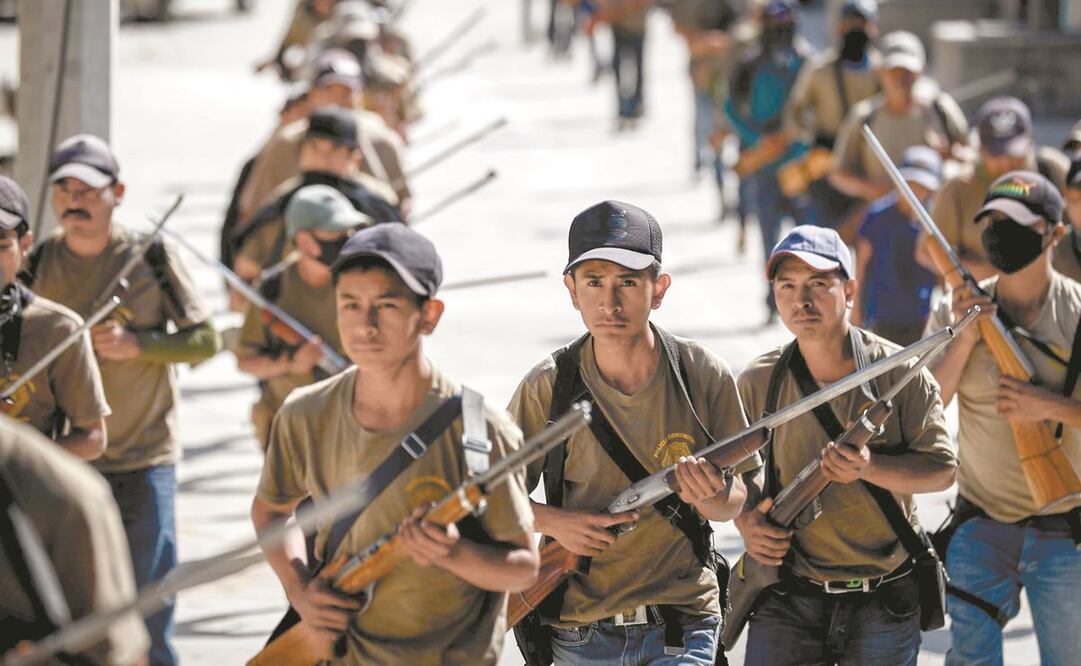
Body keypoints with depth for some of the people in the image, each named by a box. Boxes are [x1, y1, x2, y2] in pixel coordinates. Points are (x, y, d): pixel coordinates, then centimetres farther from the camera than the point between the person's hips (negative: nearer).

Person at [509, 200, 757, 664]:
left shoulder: (704, 377, -6)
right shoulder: (548, 387, -8)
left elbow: (732, 504, 3)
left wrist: (709, 497, -20)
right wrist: (553, 521, -16)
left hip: (682, 629, -1)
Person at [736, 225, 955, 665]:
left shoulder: (899, 372, -5)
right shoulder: (757, 382, -1)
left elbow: (942, 468, -6)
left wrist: (870, 467, -24)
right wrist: (746, 520, -6)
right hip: (788, 603, 0)